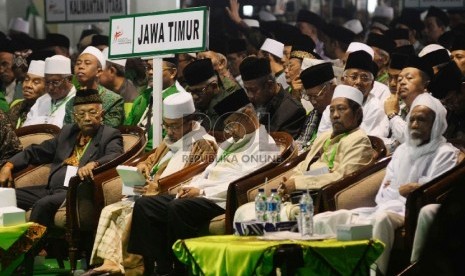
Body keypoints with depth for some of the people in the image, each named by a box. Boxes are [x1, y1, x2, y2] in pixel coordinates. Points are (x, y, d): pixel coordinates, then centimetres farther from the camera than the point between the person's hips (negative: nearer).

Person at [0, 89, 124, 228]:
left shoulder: (110, 136, 5)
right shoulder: (67, 132, 23)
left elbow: (115, 157, -15)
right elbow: (37, 151, 24)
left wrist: (93, 164, -36)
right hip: (51, 189, 7)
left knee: (43, 204, -33)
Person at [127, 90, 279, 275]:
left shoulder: (264, 144, -3)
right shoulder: (230, 143, 28)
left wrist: (202, 191, -15)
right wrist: (191, 187, 5)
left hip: (224, 200, -10)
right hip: (204, 196, 10)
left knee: (178, 208, -36)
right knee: (145, 205, -5)